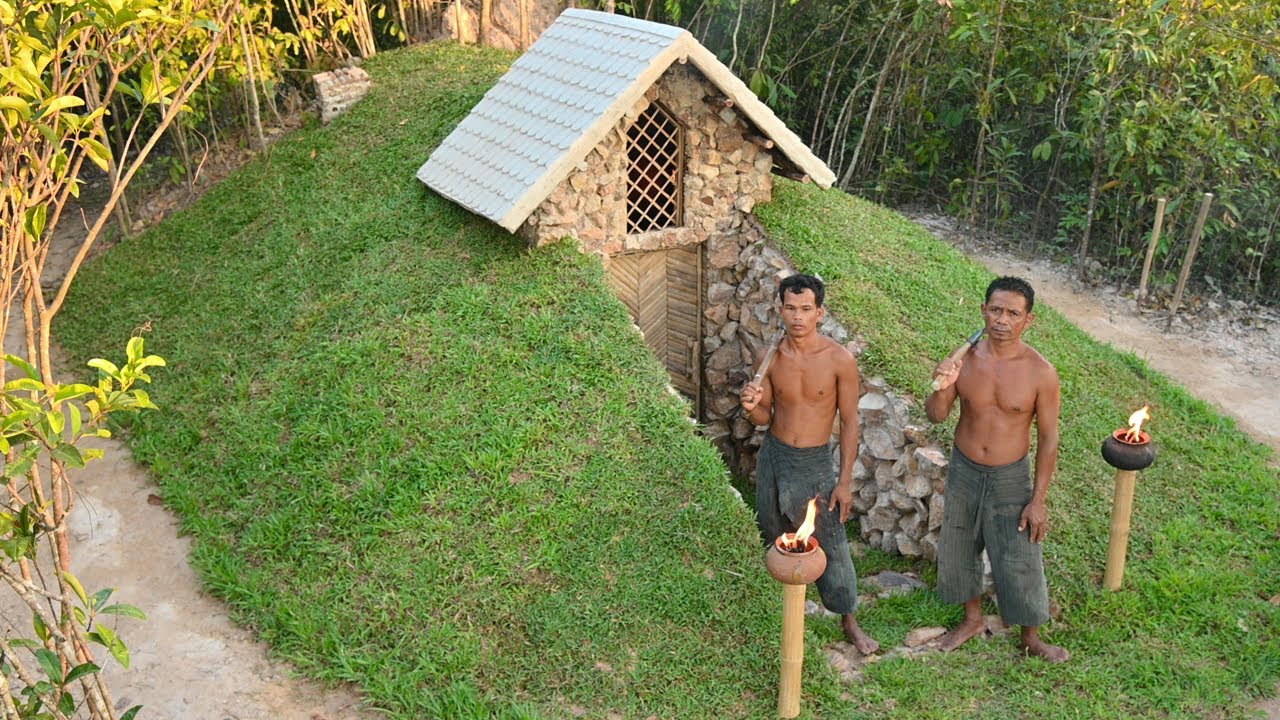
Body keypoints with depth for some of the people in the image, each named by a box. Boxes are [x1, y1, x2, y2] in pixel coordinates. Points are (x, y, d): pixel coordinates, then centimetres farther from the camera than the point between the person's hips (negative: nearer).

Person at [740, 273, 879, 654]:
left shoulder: (840, 360, -16)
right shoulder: (768, 359, -7)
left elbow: (849, 422, -9)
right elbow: (765, 417, 4)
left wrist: (845, 481, -9)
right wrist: (751, 408, -21)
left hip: (816, 463, -3)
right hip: (774, 456, 3)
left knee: (831, 545, 4)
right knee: (775, 538, 19)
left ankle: (850, 623, 22)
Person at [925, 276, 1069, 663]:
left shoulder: (1040, 372, -18)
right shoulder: (965, 358, -11)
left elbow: (1048, 437, -10)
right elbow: (936, 415, -3)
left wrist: (1038, 500, -10)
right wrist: (942, 388, -26)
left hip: (1010, 478, -3)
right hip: (964, 472, 3)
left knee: (1020, 564, 6)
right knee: (959, 551, 18)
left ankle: (1031, 638, 32)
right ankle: (972, 619, 44)